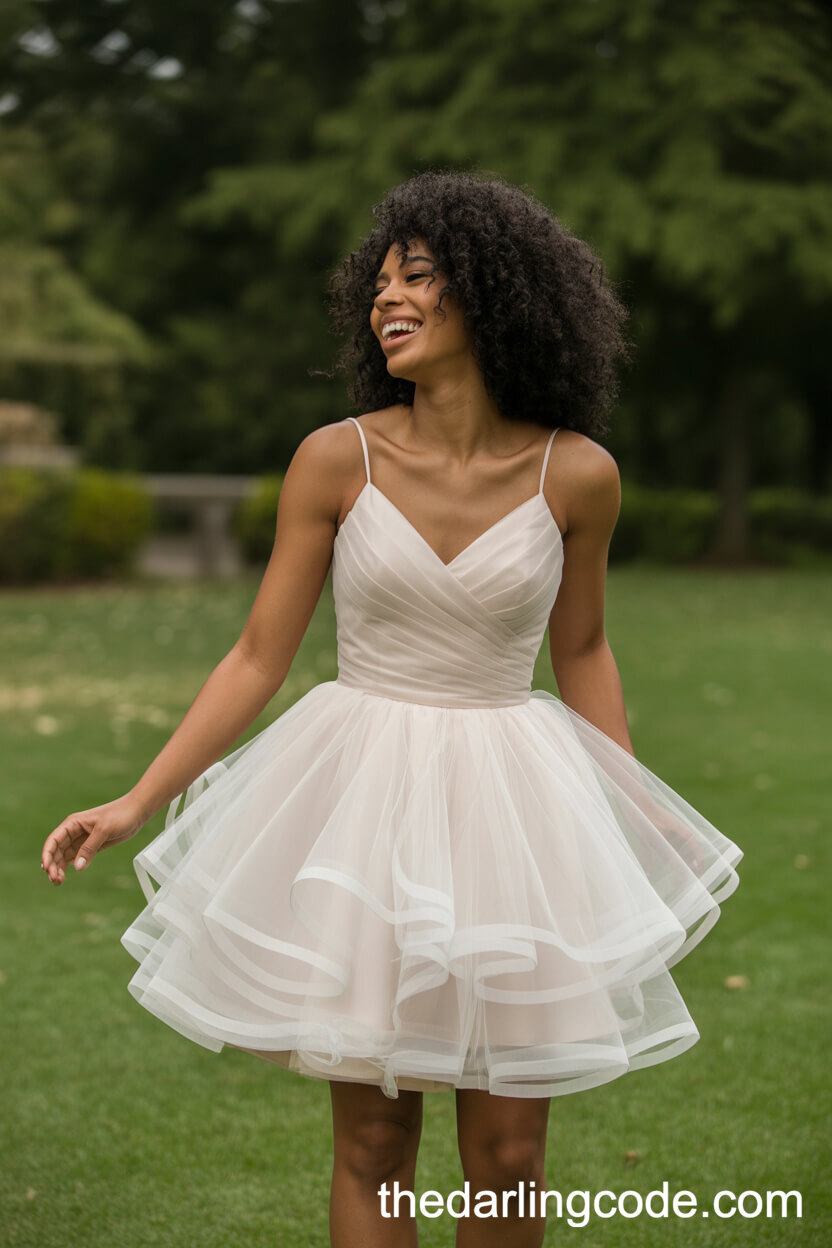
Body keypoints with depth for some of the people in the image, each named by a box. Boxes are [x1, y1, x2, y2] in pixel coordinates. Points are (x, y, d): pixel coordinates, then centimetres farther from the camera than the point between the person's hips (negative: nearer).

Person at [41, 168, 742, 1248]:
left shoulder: (575, 474, -5)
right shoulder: (336, 460, -6)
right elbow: (258, 658, -1)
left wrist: (634, 829, 10)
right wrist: (135, 805, -5)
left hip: (513, 805, 0)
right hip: (362, 797, 0)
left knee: (507, 1157, 4)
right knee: (372, 1140, 6)